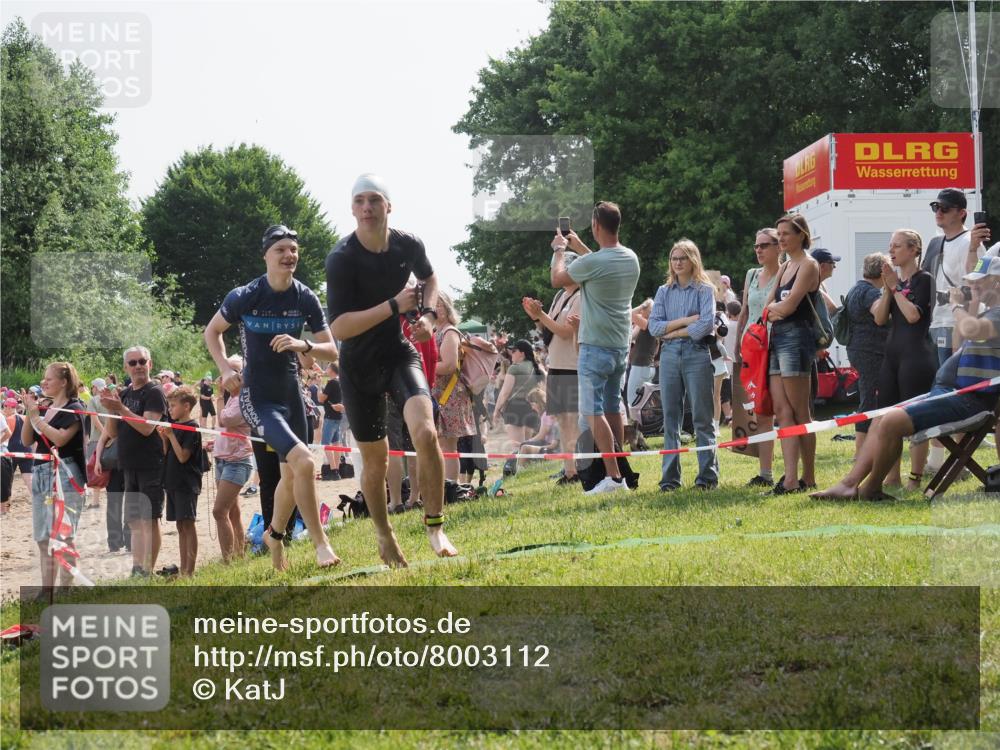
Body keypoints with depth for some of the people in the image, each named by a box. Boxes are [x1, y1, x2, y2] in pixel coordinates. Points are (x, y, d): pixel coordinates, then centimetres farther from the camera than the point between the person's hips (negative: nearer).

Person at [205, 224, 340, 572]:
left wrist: (303, 345, -21)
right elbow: (212, 332, 4)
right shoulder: (245, 297, -14)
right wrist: (226, 369, -10)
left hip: (291, 393, 5)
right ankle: (320, 544, -13)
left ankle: (274, 535, 45)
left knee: (291, 474, 18)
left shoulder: (305, 298, -4)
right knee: (304, 462, -23)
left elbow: (331, 350, -2)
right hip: (257, 399, -5)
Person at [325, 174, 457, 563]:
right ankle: (384, 535, 32)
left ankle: (435, 527, -10)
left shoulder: (408, 245, -5)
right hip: (359, 367, -2)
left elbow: (429, 278, 20)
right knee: (375, 459, 8)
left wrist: (428, 314, 0)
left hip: (400, 355, 2)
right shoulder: (342, 258, -18)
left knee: (425, 433, -23)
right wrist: (394, 305, -27)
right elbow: (339, 328, -24)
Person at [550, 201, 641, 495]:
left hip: (596, 347, -8)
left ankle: (613, 476, -12)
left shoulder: (592, 263, -20)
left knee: (594, 411, -5)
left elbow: (556, 278, -4)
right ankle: (618, 472, 20)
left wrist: (560, 250, 13)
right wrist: (580, 248, 33)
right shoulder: (631, 259, 3)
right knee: (613, 408, 16)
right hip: (621, 346, 8)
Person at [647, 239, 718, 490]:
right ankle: (670, 476, 5)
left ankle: (708, 475, 0)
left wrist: (674, 332, -5)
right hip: (669, 356, 4)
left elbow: (706, 324, -11)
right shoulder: (664, 292, 14)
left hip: (697, 354, -4)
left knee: (702, 418, -2)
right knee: (670, 417, 3)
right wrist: (684, 321, -9)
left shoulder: (704, 289, 3)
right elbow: (654, 326, 2)